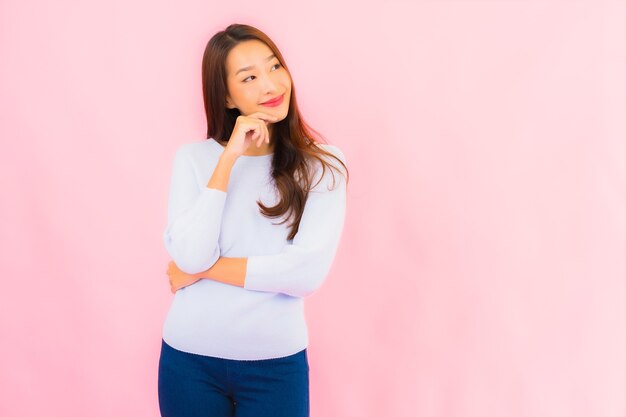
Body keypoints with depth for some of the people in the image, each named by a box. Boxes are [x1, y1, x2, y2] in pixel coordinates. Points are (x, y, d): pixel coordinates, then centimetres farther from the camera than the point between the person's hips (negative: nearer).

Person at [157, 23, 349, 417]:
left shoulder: (322, 163, -5)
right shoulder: (193, 158, -2)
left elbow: (309, 272, -16)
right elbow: (191, 258, -14)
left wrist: (204, 270, -11)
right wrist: (229, 159, -16)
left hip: (276, 365, -1)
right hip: (190, 360, 1)